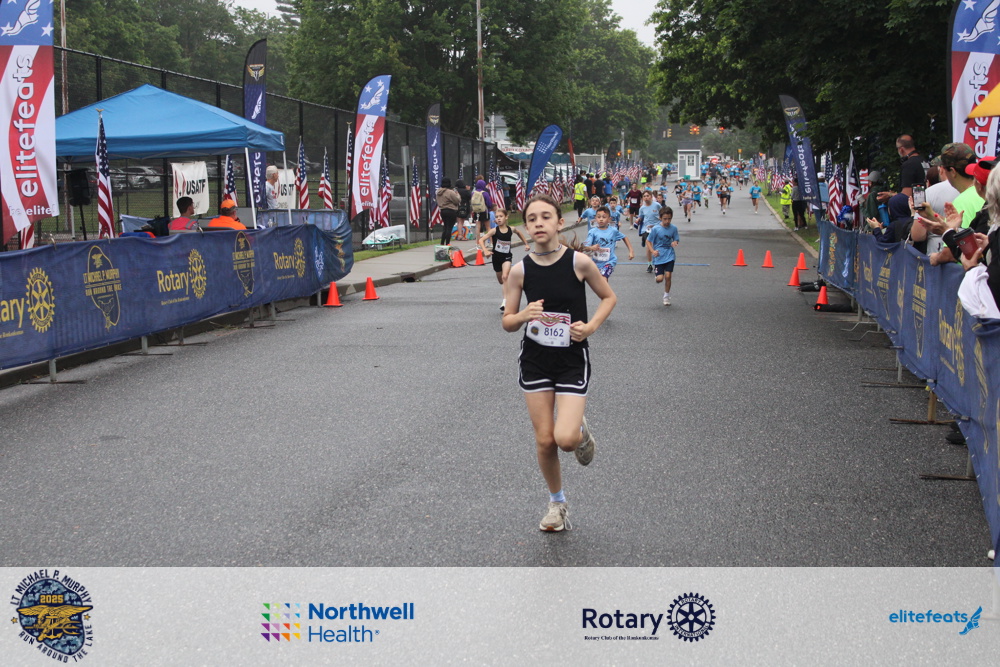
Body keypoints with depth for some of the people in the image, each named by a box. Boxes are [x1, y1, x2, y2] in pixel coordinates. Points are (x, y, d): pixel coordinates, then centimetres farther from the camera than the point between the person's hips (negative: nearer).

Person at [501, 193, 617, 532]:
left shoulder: (579, 262, -12)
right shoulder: (520, 271, -8)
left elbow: (608, 297, 4)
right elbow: (507, 322, 0)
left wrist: (591, 326, -12)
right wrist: (524, 315, -22)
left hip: (573, 360, -2)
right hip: (535, 360, 2)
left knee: (565, 438, -17)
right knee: (544, 440, 6)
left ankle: (581, 431, 21)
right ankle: (557, 502, 30)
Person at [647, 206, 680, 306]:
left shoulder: (673, 228, -2)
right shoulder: (655, 229, -10)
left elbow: (677, 240, 9)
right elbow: (648, 241, -2)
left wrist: (675, 243, -15)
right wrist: (652, 251, -17)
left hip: (669, 256, 2)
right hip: (658, 256, -2)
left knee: (668, 276, -6)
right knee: (659, 279, -6)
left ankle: (666, 297, 14)